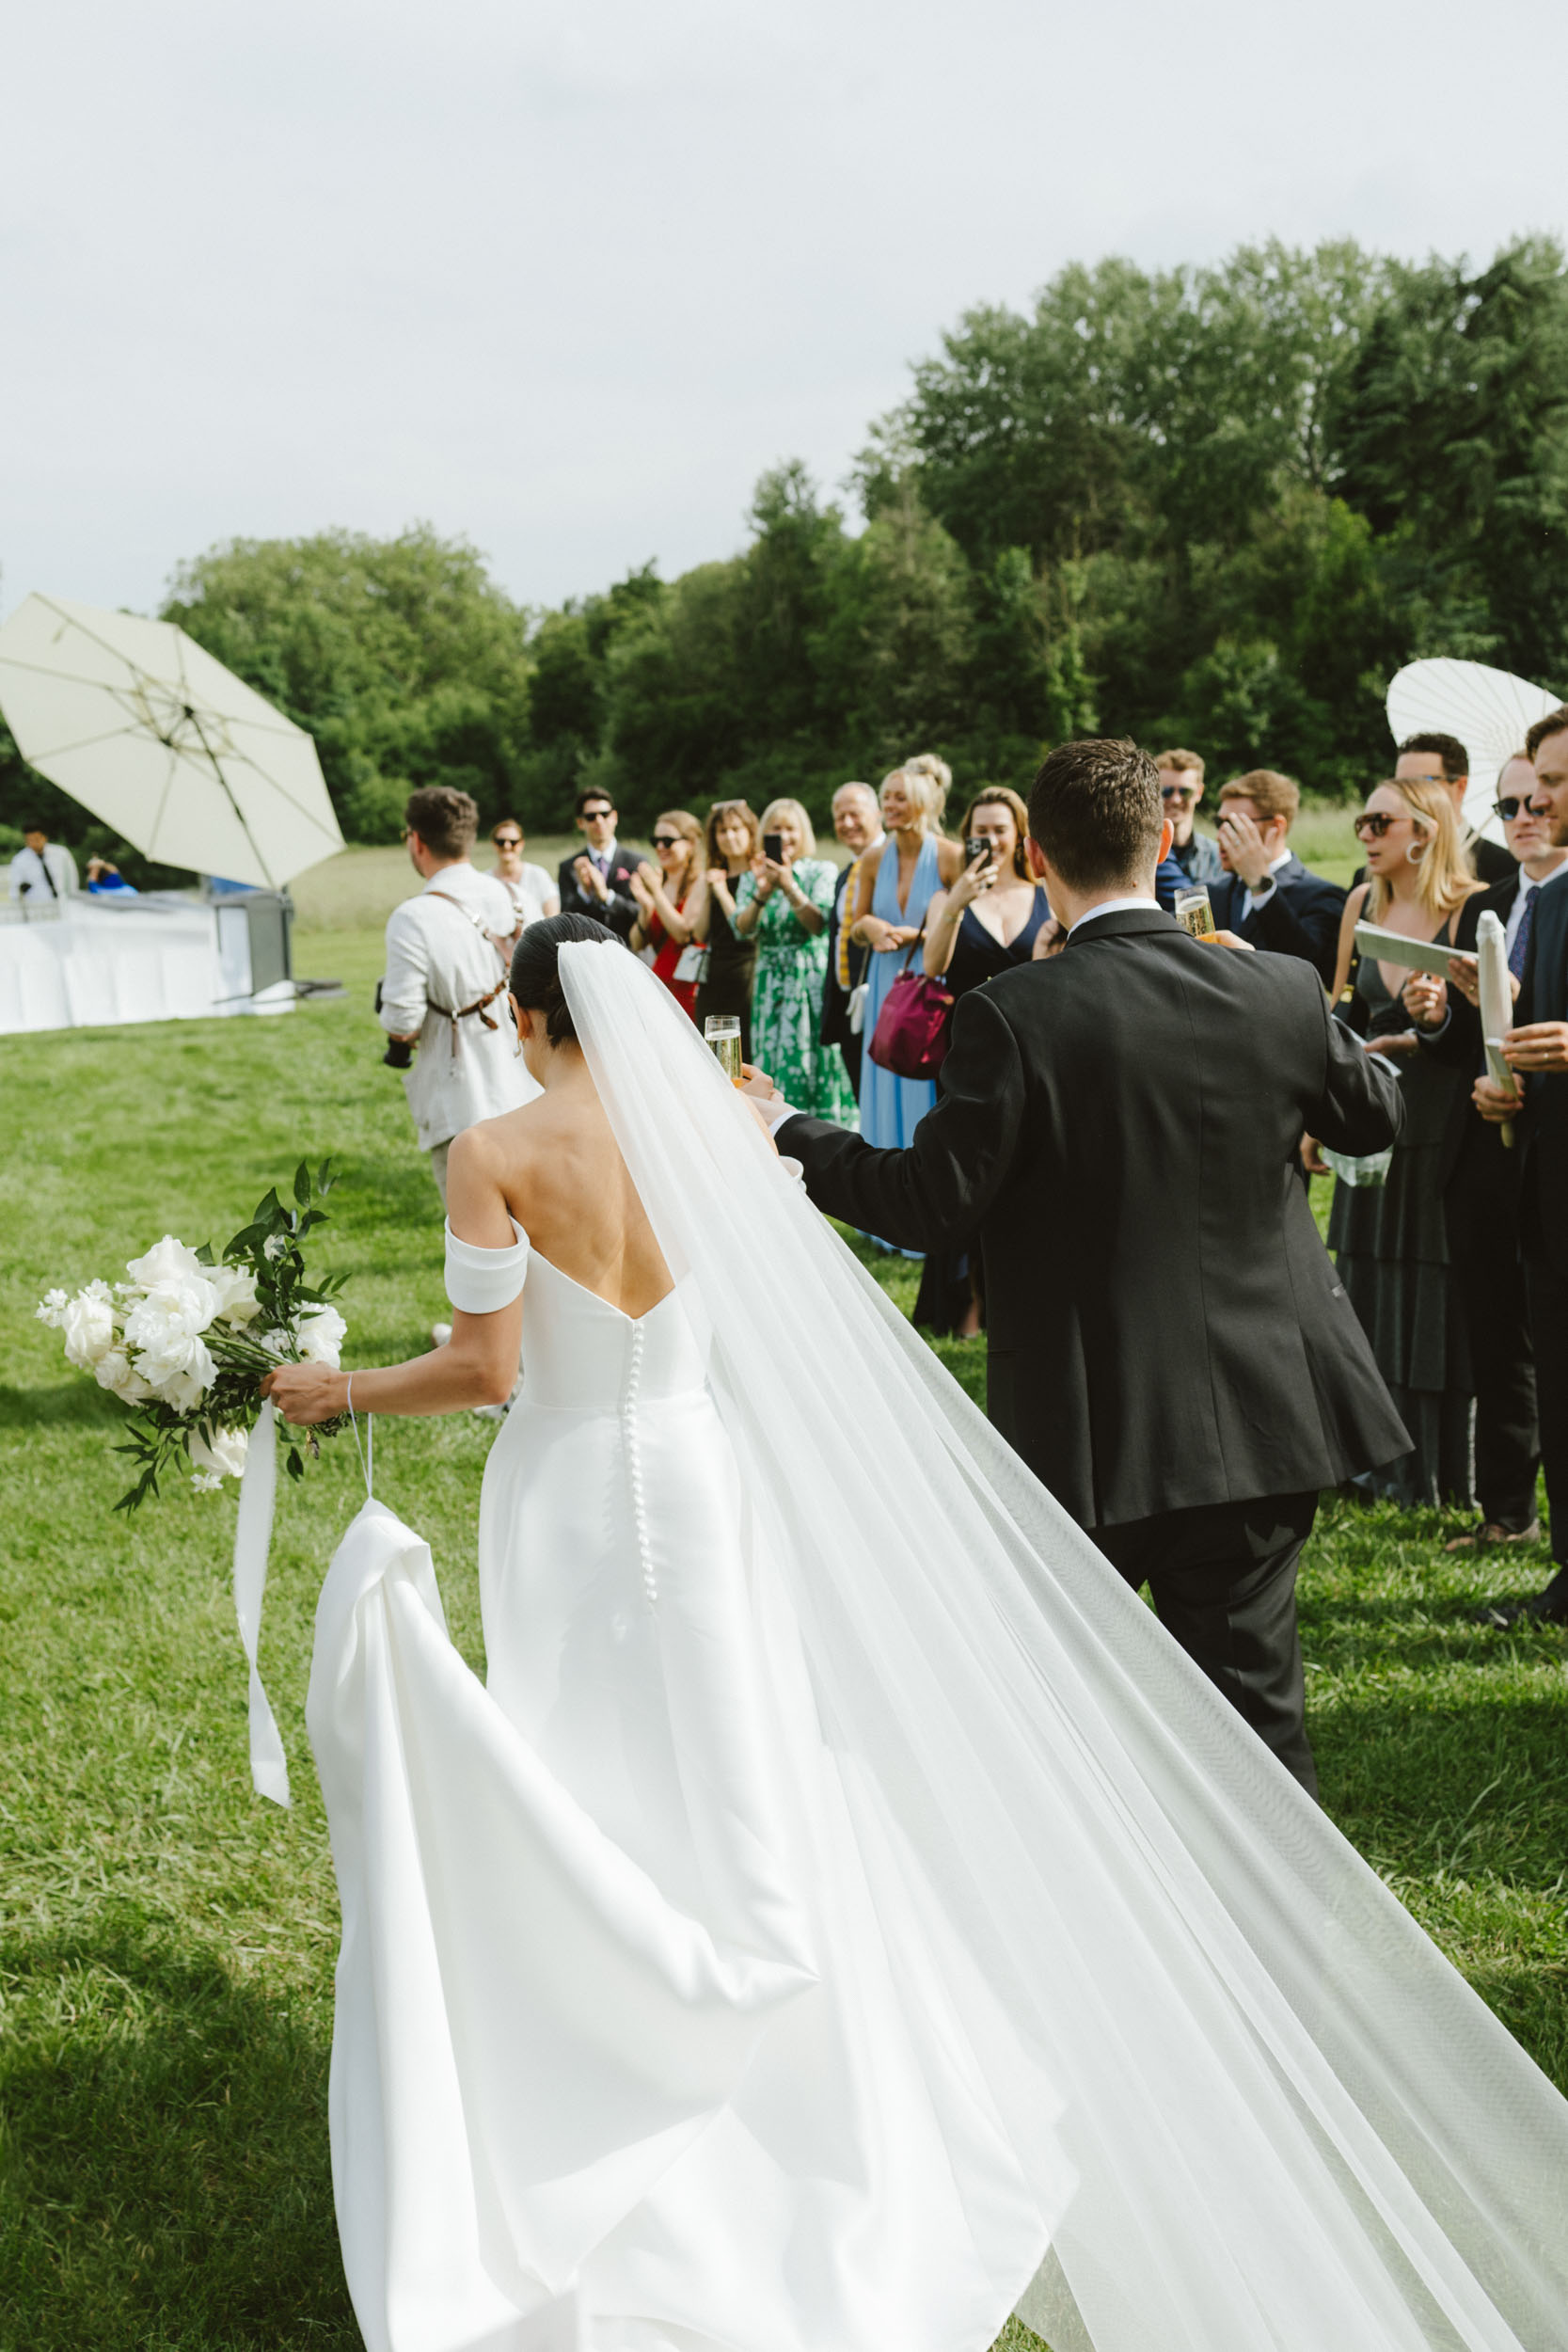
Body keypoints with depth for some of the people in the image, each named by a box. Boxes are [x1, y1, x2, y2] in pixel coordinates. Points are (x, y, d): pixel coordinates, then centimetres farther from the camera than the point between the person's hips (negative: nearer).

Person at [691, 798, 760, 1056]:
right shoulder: (714, 877, 16)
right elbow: (700, 933, 10)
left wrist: (723, 893, -9)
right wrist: (707, 892, -1)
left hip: (746, 975, -7)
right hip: (712, 979, 7)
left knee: (745, 1059, -8)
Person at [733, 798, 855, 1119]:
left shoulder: (822, 871, 2)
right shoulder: (752, 877, 11)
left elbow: (819, 924, -11)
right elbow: (742, 929, -3)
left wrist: (789, 887, -22)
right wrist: (762, 893, -19)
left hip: (813, 982, -3)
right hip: (771, 986, 3)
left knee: (815, 1063, -6)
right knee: (775, 1067, 0)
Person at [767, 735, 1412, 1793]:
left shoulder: (1015, 1014, -17)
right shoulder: (1282, 992, -4)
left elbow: (933, 1202, -14)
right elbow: (1378, 1116, 13)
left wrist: (792, 1137, 0)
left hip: (1092, 1429, -3)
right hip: (1265, 1413, 3)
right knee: (1248, 1678, 13)